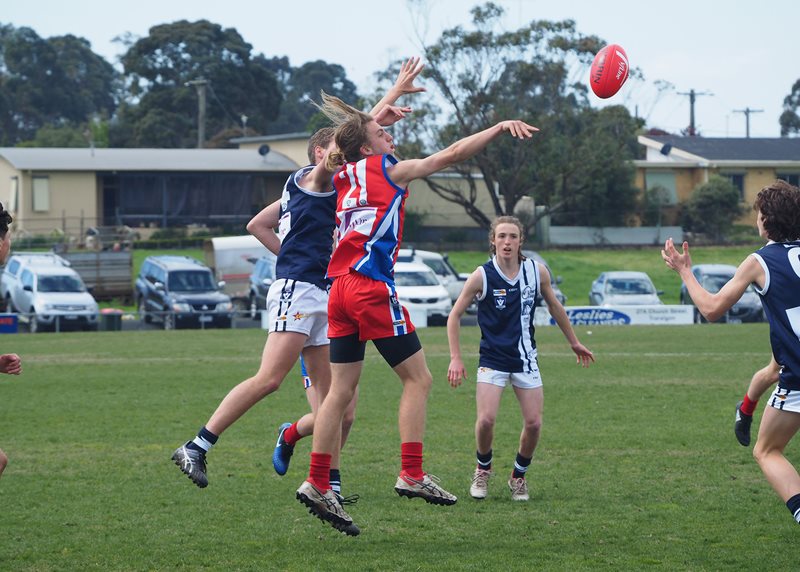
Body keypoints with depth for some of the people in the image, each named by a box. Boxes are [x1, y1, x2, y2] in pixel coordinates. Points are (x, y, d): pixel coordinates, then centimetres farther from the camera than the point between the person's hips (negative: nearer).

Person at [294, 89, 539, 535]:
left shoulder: (346, 174, 16)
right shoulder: (391, 170, -1)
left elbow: (356, 133, 36)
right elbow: (453, 154, -4)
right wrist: (501, 127, -1)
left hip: (341, 289, 8)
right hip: (373, 288, -8)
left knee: (342, 390, 8)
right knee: (418, 379, 1)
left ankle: (318, 484, 4)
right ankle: (412, 475, -7)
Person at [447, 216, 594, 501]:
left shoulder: (537, 271, -3)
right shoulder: (481, 276, -11)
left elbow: (554, 306, 14)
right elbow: (455, 315, -3)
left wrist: (574, 342, 22)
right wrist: (456, 358, -10)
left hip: (526, 358, 3)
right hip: (492, 359, -3)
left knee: (533, 423, -4)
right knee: (486, 419, -17)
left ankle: (519, 476, 20)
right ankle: (483, 470, 12)